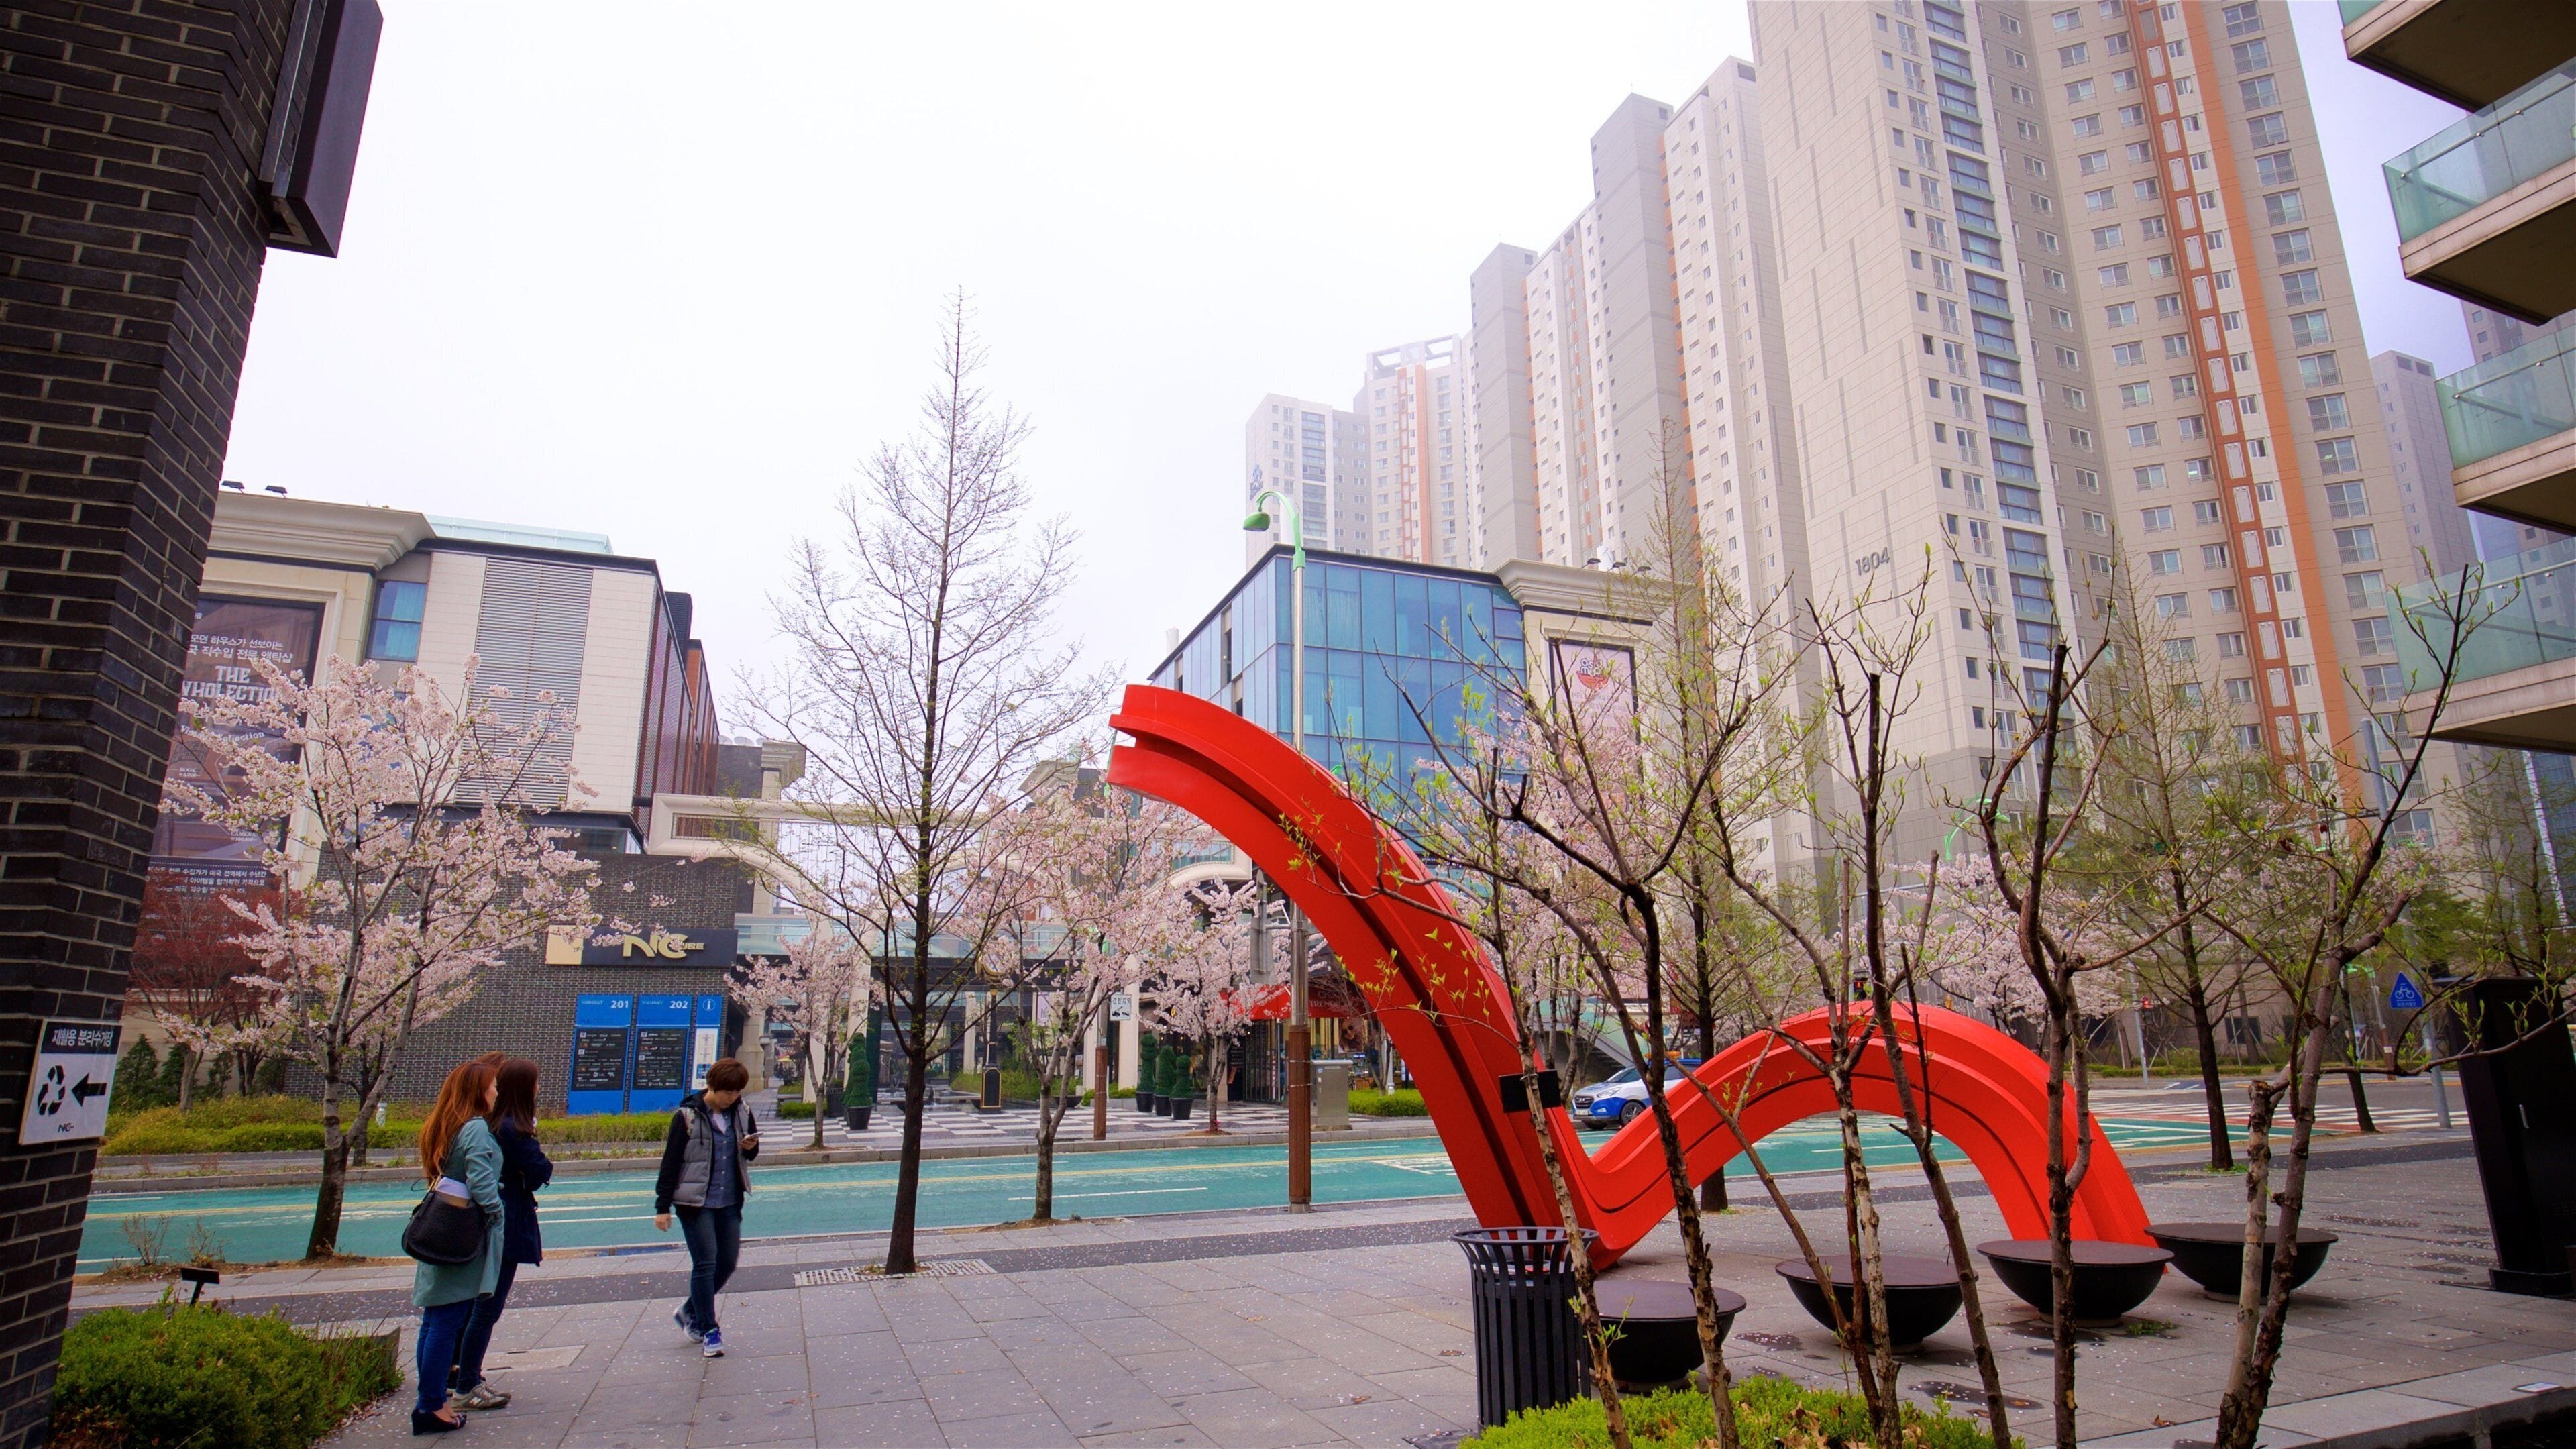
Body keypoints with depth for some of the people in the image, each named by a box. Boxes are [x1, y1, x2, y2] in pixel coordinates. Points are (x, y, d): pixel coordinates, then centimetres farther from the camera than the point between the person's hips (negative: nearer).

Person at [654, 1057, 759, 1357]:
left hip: (730, 1202, 5)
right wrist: (662, 1206, -9)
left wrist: (750, 1147, -9)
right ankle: (709, 1331, 7)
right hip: (696, 1203, -5)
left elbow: (751, 1153, 16)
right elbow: (671, 1162, -8)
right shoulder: (687, 1116, -10)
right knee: (705, 1264, -6)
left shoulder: (741, 1113, 3)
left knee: (728, 1262, 9)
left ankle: (690, 1313, 31)